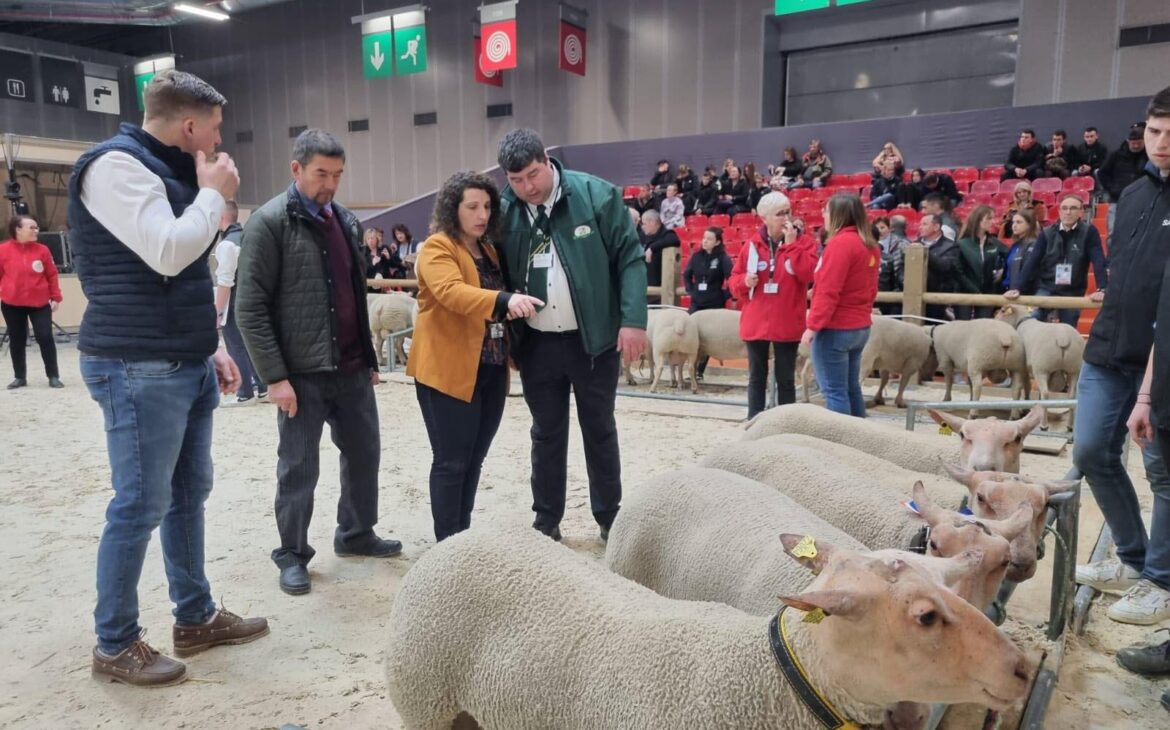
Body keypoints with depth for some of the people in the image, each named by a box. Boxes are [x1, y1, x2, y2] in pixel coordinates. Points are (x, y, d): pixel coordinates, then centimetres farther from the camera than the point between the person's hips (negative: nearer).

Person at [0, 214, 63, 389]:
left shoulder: (42, 250, -3)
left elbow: (52, 275, 3)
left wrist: (55, 297, 1)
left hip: (40, 303, 0)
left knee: (45, 338, -2)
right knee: (16, 341, 10)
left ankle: (53, 376, 7)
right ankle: (20, 377, 21)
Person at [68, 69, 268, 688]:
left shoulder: (161, 170, 19)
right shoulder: (116, 165, -12)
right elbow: (168, 253, -25)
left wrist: (209, 349, 17)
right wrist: (213, 194, -10)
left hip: (184, 366, 10)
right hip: (138, 370, -10)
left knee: (189, 494, 15)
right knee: (140, 507, -1)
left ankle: (195, 618, 28)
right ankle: (115, 646, 15)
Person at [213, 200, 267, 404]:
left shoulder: (227, 244, -16)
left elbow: (225, 282, -19)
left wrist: (217, 311, -15)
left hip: (233, 305, -8)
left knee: (237, 349, 1)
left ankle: (245, 394, 6)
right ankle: (262, 388, 20)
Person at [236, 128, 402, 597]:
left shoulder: (346, 221, 12)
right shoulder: (269, 222, -9)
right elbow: (251, 308, -12)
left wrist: (369, 357, 17)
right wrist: (274, 376, -15)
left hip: (351, 369, 7)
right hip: (301, 374, -6)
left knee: (364, 453, 14)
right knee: (299, 467, 4)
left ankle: (356, 534, 33)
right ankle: (292, 555, 21)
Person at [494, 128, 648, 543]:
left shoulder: (596, 196, -9)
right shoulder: (505, 212, -1)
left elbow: (630, 259, -8)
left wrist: (633, 321, -15)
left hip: (594, 339, -2)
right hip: (537, 344, 2)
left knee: (599, 430, 11)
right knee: (546, 433, 13)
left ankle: (610, 518, 27)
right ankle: (546, 521, 27)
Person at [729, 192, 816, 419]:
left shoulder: (804, 243, -2)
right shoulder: (753, 245, 3)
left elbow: (808, 274, -18)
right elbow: (734, 280, 7)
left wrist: (791, 244, -19)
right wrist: (745, 281, -15)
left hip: (787, 324, -2)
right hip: (756, 322, 2)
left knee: (785, 378, 7)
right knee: (757, 377, 10)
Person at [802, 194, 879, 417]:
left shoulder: (840, 242, -15)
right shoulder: (870, 244, 11)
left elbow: (827, 291, -20)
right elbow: (870, 289, 16)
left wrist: (813, 326, -18)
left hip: (836, 329, -9)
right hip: (860, 327, 9)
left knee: (834, 391, -3)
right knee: (851, 387, 16)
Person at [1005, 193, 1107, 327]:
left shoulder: (1089, 232, -8)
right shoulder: (1047, 233, -4)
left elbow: (1099, 261, -15)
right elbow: (1031, 262, -7)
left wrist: (1102, 289, -28)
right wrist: (1018, 288, -16)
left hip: (1073, 293, 0)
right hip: (1046, 289, 1)